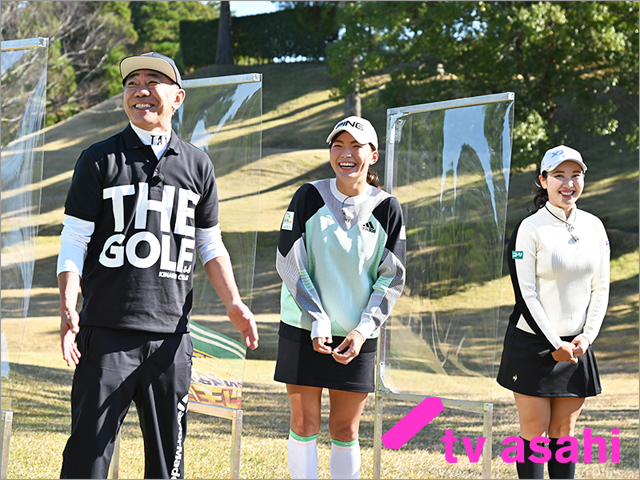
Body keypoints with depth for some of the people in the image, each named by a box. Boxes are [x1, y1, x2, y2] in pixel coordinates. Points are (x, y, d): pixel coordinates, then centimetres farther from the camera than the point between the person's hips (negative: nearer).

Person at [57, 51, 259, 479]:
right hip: (108, 330, -3)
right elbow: (74, 240, 0)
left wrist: (233, 302, 3)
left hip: (171, 333, 3)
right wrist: (68, 308, -13)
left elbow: (211, 245, 18)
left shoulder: (198, 165, 12)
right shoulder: (99, 160, 3)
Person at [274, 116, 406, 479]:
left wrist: (364, 329, -10)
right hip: (304, 328, -1)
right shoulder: (309, 197, -3)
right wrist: (318, 320, -12)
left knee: (346, 431, 6)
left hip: (357, 336, 1)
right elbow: (289, 263, -4)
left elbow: (392, 279, 1)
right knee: (304, 425, 1)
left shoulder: (386, 208, 0)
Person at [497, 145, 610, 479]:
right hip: (533, 345, -4)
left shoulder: (593, 227, 7)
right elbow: (525, 294, -10)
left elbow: (601, 288, 10)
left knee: (564, 431, 6)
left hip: (576, 347, 4)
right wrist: (555, 345, -12)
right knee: (534, 431, -3)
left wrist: (587, 337, -3)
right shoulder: (530, 229, -8)